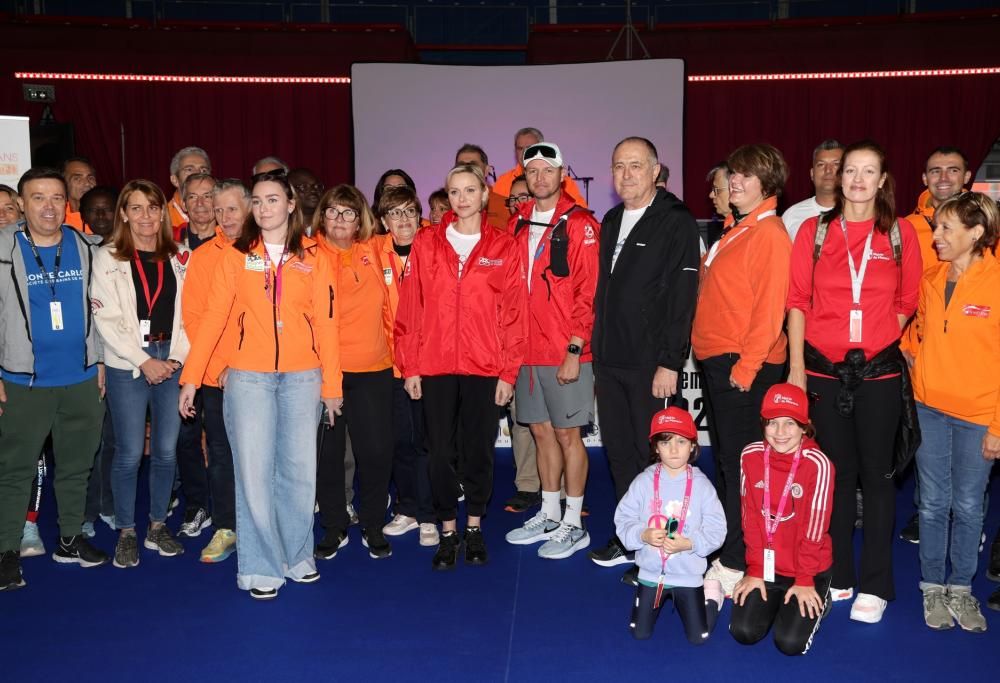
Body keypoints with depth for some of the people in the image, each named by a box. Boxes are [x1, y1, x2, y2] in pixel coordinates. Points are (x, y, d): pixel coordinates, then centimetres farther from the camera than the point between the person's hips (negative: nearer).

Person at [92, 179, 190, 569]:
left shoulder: (179, 258, 9)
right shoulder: (108, 259, 0)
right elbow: (106, 320, -6)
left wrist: (177, 357, -5)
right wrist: (144, 362, -11)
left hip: (172, 365, 3)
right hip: (128, 368, -3)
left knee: (166, 450, 7)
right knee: (129, 453, -1)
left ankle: (158, 526, 23)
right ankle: (126, 533, 15)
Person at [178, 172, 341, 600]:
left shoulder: (313, 257, 5)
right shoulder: (236, 256, 4)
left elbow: (325, 322, 3)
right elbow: (213, 316, 0)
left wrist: (331, 384, 1)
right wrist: (191, 377, -5)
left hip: (302, 376, 1)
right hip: (248, 377, -1)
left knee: (299, 468, 7)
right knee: (254, 470, 1)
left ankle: (296, 555, 25)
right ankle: (259, 567, 12)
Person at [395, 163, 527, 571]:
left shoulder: (503, 248, 2)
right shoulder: (426, 244, 4)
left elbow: (513, 314, 1)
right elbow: (410, 308, 2)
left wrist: (508, 372, -3)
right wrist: (409, 366, -1)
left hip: (485, 368, 0)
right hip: (435, 367, 0)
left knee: (479, 449, 10)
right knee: (440, 451, 6)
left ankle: (474, 527, 27)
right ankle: (447, 532, 21)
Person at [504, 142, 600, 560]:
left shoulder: (580, 225, -7)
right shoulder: (517, 225, 10)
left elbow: (589, 293, -12)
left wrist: (574, 349, -15)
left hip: (566, 353, -6)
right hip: (527, 351, 6)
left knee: (567, 432, 1)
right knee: (541, 431, 14)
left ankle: (573, 524, 14)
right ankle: (549, 514, 27)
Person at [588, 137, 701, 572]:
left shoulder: (676, 223, -8)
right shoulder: (611, 222, 15)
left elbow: (682, 298, -14)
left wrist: (669, 362, -19)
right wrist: (598, 348, 15)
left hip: (651, 364, -7)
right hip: (610, 360, 7)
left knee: (653, 455, 1)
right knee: (619, 452, 13)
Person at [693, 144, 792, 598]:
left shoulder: (769, 234, -12)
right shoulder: (735, 230, 16)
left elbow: (769, 308, -18)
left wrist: (746, 367, -20)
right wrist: (712, 355, 15)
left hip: (743, 367, -10)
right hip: (716, 360, 10)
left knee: (740, 463, -4)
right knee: (724, 460, 16)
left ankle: (736, 565, 4)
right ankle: (727, 551, 28)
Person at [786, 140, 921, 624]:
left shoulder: (901, 233, 3)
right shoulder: (814, 231, 3)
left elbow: (907, 302, 10)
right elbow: (797, 302, 2)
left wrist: (878, 339, 1)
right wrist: (797, 366, -2)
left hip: (879, 371, 0)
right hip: (825, 370, 1)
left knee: (877, 475, 5)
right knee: (837, 474, 10)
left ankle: (875, 586, 15)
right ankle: (837, 576, 22)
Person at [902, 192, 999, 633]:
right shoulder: (930, 281, 4)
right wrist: (910, 354, 8)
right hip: (930, 407, 3)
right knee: (933, 502, 9)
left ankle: (961, 588, 24)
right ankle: (933, 587, 22)